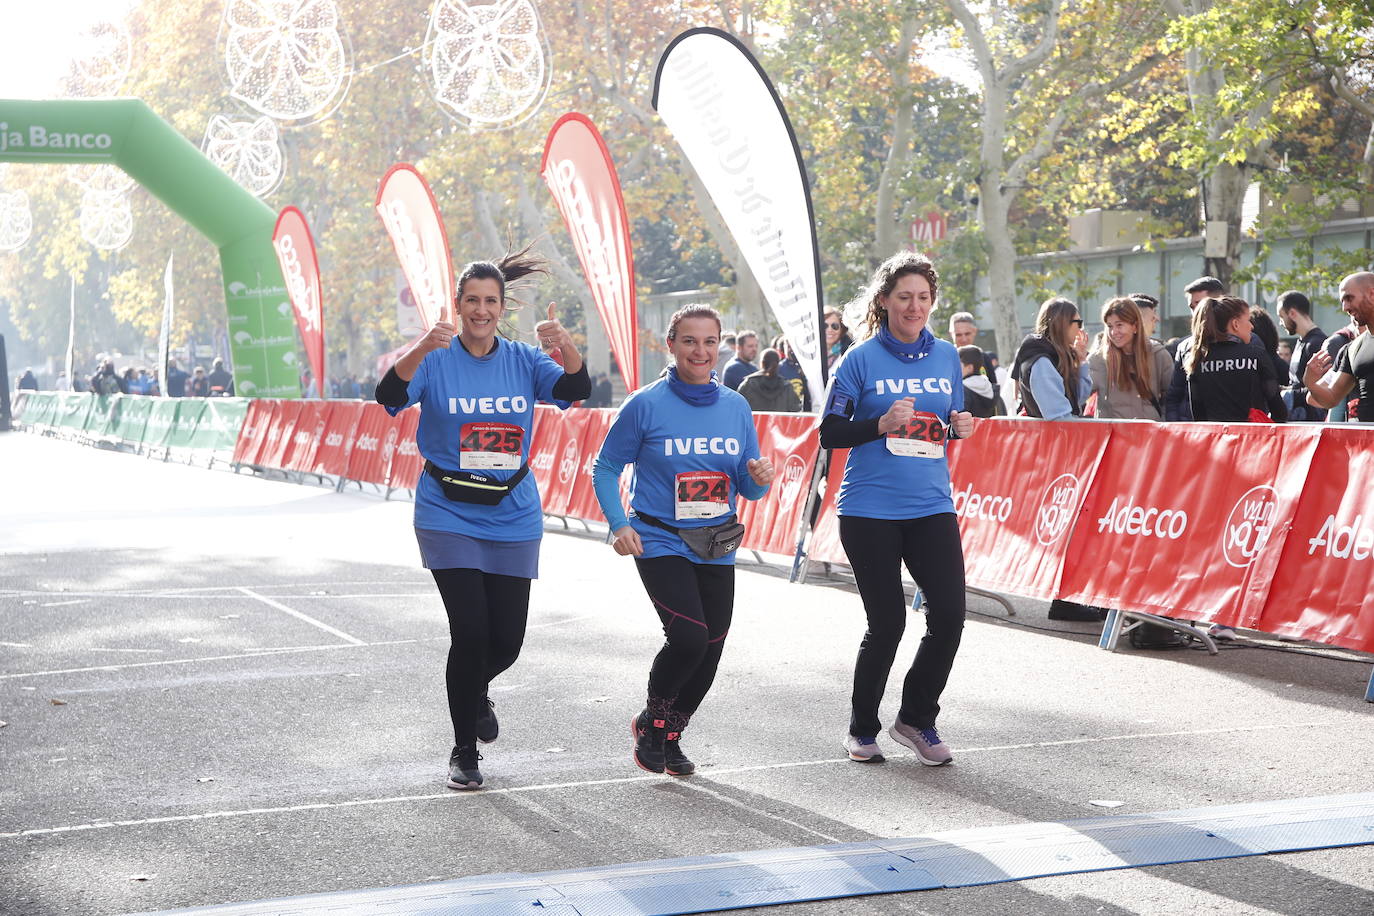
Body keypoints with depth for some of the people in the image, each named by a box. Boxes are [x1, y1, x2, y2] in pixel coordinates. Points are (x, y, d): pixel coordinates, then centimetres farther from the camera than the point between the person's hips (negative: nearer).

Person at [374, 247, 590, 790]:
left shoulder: (523, 360, 3)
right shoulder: (436, 359, -5)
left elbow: (577, 389, -12)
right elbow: (389, 396, -22)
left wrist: (565, 346, -33)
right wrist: (422, 348, -39)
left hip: (512, 517, 3)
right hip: (449, 516, -3)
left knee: (507, 641, 4)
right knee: (470, 632, -12)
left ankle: (476, 693, 41)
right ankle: (464, 750, 7)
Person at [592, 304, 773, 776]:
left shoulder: (735, 406, 4)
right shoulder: (646, 404, -8)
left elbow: (748, 487, 9)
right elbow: (605, 469, -2)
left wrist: (759, 478, -14)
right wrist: (619, 525, -15)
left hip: (716, 548, 5)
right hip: (660, 540, -5)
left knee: (710, 651, 7)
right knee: (689, 636, -21)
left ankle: (670, 736, 32)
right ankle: (651, 720, 7)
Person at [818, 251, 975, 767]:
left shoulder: (946, 357, 9)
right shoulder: (862, 359, -3)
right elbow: (830, 434, -3)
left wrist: (960, 429, -2)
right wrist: (882, 424, -18)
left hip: (932, 507, 4)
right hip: (870, 511, -4)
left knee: (949, 612, -7)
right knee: (887, 622, -1)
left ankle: (917, 719, 15)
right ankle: (862, 730, 20)